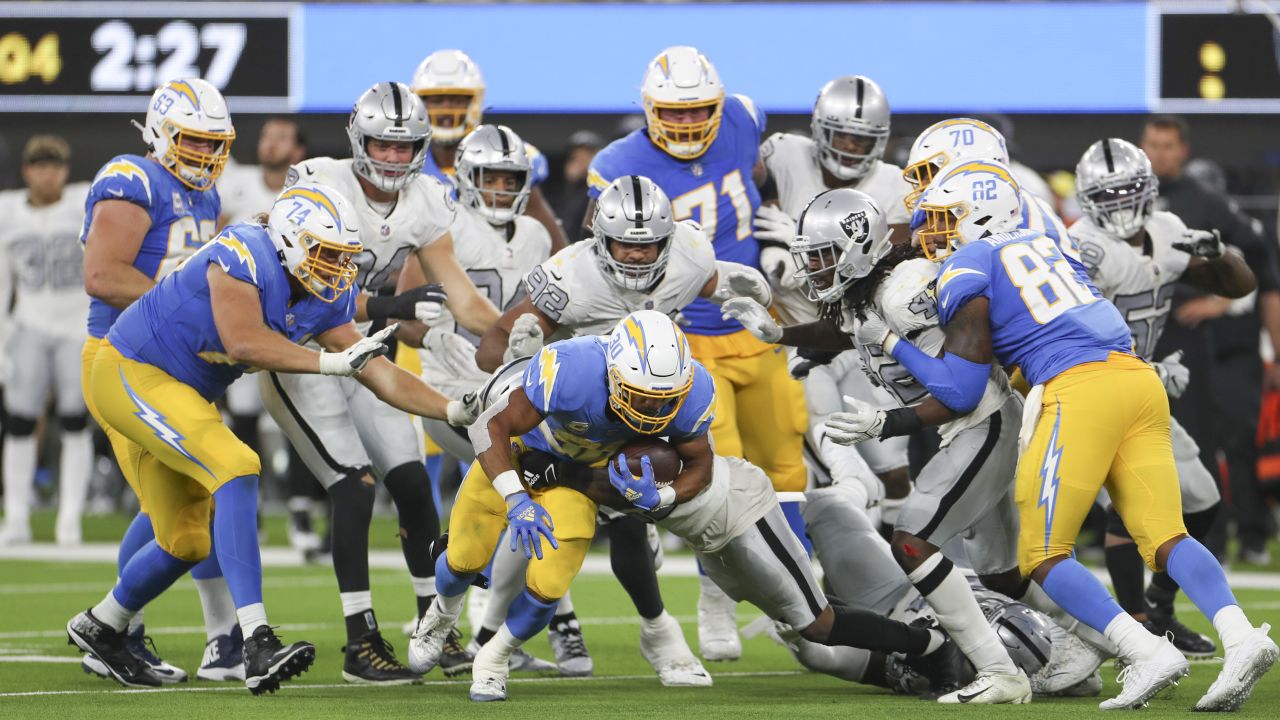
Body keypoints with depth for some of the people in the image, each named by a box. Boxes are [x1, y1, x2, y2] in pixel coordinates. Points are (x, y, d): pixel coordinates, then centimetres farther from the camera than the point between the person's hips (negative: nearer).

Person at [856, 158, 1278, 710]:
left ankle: (1147, 652, -17)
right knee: (1164, 538, 1)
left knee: (1042, 557, 0)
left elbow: (960, 393, 2)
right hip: (1141, 380, 7)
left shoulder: (966, 271, 5)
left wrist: (890, 343, 15)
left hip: (1080, 390, -7)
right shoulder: (1044, 245, 27)